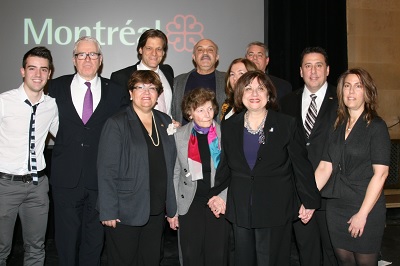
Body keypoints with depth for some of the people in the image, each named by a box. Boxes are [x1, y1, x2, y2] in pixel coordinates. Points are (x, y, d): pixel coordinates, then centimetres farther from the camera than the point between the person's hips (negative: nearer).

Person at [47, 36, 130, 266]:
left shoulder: (117, 92, 3)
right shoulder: (57, 88, 5)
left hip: (101, 180, 0)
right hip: (66, 178, 1)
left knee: (94, 240, 13)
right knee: (66, 239, 13)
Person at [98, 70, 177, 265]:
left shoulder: (165, 122, 9)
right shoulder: (116, 124, -6)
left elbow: (170, 166, 10)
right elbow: (107, 171, -10)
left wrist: (172, 206, 8)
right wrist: (108, 212, -13)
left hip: (157, 212, 5)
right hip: (125, 212, -4)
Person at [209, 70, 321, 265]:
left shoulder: (287, 125, -3)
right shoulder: (229, 127, 7)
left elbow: (301, 165, 0)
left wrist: (309, 200, 2)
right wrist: (216, 194, 7)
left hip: (275, 210, -3)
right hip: (240, 210, 3)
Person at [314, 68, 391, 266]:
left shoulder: (376, 127, -6)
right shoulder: (337, 127, 8)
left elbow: (380, 173, -13)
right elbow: (324, 168, 5)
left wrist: (362, 214, -16)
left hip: (366, 209, -4)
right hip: (336, 208, 4)